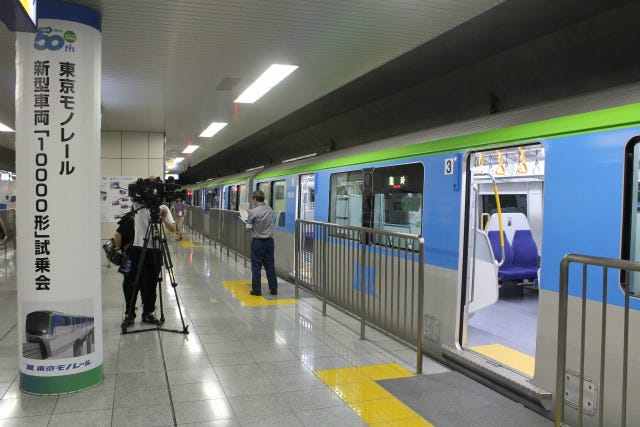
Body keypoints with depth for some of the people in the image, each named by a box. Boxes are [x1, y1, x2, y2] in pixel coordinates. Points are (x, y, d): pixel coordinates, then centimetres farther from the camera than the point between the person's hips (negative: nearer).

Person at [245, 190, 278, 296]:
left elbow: (248, 224, -2)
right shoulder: (270, 210, 0)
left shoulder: (253, 212, -16)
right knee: (270, 265, 11)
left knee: (256, 266, 4)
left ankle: (256, 290, 8)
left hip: (258, 241, -5)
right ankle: (274, 288, 15)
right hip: (269, 240, 5)